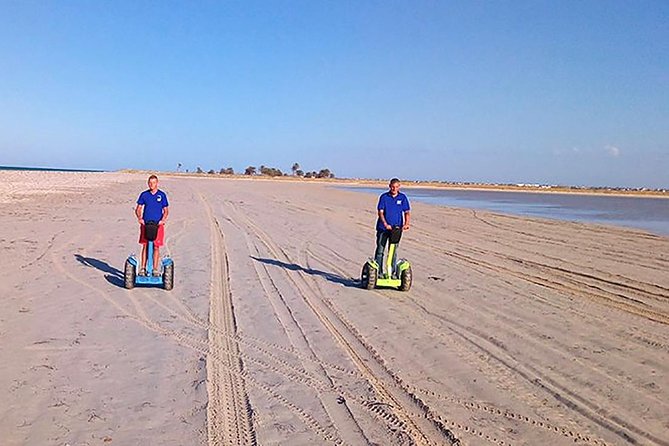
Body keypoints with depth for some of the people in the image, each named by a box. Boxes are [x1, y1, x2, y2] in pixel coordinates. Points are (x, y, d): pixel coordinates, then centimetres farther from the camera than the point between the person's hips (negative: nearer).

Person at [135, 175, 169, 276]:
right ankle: (143, 268, 6)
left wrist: (163, 219, -14)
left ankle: (155, 268, 6)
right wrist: (139, 218, -11)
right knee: (145, 246, 1)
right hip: (145, 224, 1)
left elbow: (166, 211, 5)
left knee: (156, 247, 0)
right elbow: (138, 209, 8)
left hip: (158, 225, -1)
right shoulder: (144, 194, 6)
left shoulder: (162, 195, 4)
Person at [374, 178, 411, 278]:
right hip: (383, 228, -2)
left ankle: (392, 272, 15)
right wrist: (385, 224, -21)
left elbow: (407, 212, 3)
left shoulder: (403, 197, 4)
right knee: (380, 250, 1)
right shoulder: (384, 197, -2)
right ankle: (378, 272, 7)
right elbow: (380, 212, -7)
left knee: (393, 251, 8)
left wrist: (406, 223, -15)